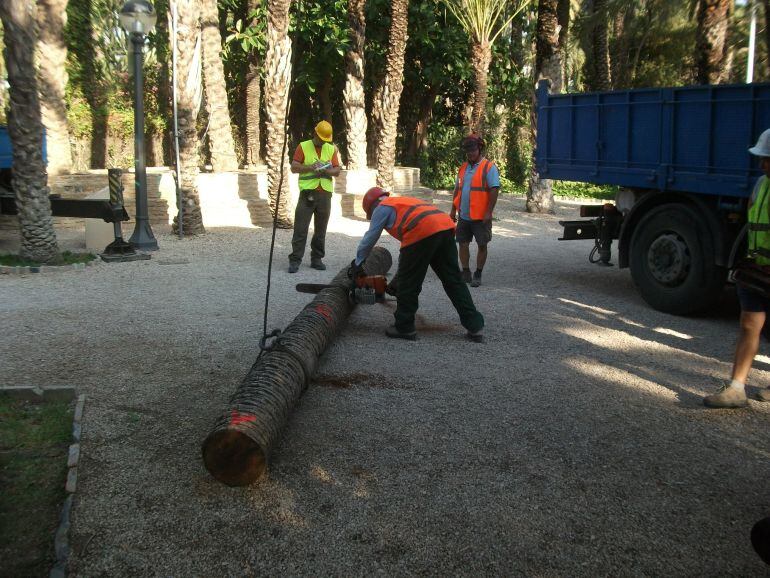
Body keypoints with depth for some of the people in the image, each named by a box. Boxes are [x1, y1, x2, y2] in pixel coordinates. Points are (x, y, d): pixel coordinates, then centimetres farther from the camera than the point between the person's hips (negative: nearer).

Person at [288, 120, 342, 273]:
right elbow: (294, 167, -1)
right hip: (307, 192, -3)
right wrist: (310, 167, -16)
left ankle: (317, 259, 16)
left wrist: (328, 171, -10)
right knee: (300, 228, -5)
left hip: (325, 193, 3)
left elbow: (337, 170, 11)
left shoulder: (331, 149, 14)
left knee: (321, 229, 7)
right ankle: (295, 260, -3)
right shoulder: (303, 146, 5)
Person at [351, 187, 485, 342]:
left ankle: (404, 328, 15)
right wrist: (401, 270, 44)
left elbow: (369, 239, 16)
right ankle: (475, 327, 10)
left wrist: (357, 264, 29)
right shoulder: (404, 202, 39)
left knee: (409, 283, 7)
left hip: (422, 233, -8)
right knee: (453, 281, 11)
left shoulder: (382, 208, 16)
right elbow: (407, 246, 40)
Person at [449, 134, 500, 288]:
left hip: (480, 217, -6)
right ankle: (466, 273, 19)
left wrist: (489, 212, -18)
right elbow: (457, 189, 18)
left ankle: (478, 275, 13)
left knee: (482, 245, 3)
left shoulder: (489, 167, -7)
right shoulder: (463, 167, 13)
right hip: (463, 216, 6)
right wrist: (453, 209, 14)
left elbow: (494, 190, -13)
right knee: (463, 244, 8)